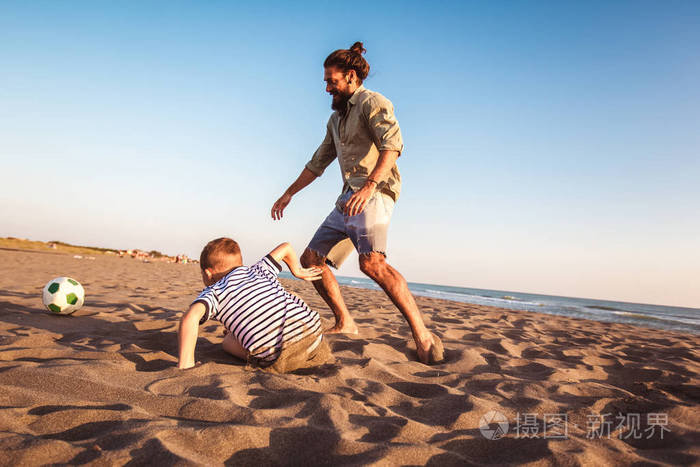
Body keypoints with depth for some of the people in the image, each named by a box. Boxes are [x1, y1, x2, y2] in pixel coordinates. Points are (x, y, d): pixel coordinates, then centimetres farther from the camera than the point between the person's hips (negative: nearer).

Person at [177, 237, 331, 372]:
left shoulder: (214, 292, 11)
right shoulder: (258, 270, 27)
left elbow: (190, 317, -9)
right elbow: (286, 247, 38)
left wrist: (185, 365, -5)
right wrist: (297, 270, 56)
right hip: (313, 334, 5)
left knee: (229, 341, 23)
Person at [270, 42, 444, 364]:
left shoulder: (372, 103, -1)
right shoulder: (336, 120, 26)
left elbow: (392, 143, -20)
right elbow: (317, 163, 33)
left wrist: (369, 186, -33)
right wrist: (289, 194, 31)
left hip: (373, 194, -9)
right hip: (347, 200, 9)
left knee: (371, 261, -30)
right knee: (311, 259, 6)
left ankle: (422, 335, -27)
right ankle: (345, 324, 13)